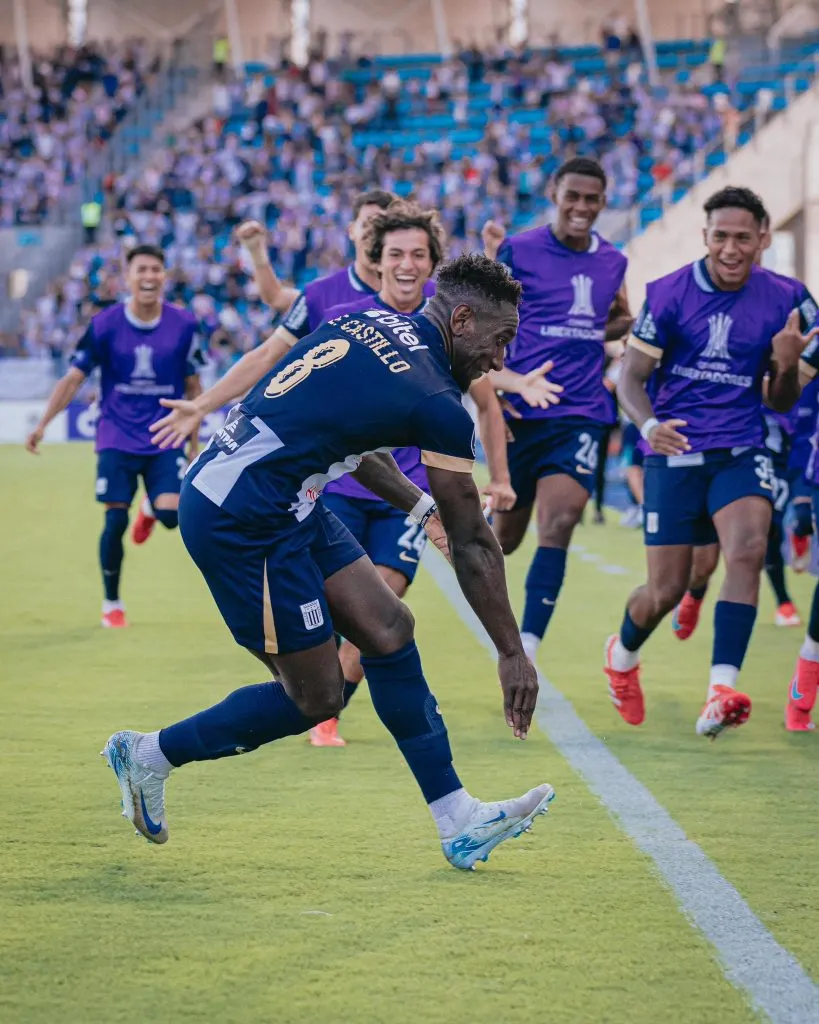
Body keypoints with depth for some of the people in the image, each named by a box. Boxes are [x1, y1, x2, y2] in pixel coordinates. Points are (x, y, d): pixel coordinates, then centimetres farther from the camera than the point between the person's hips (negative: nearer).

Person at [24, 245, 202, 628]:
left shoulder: (183, 325, -4)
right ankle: (111, 603, 16)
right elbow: (73, 378, -5)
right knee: (115, 522, -5)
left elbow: (192, 387, 6)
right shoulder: (105, 324, -7)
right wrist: (42, 424, -15)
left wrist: (194, 440, 9)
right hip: (117, 440, -1)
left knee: (171, 514, -16)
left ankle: (150, 510, 24)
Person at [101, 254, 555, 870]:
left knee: (389, 628, 7)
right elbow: (471, 544, -6)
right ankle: (152, 755, 19)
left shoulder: (369, 323, 9)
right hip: (243, 524, -10)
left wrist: (420, 502, 31)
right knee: (315, 698, 3)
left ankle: (459, 823, 10)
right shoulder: (437, 403, -14)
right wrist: (512, 654, 3)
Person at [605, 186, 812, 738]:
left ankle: (722, 693, -29)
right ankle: (622, 654, 36)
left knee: (748, 548, -27)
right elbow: (631, 377, -4)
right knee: (667, 591, 1)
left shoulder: (781, 299, -1)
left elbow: (781, 403, 7)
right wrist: (649, 424, -25)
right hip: (675, 453, -1)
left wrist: (786, 365, -16)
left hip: (741, 452, 1)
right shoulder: (668, 294, -7)